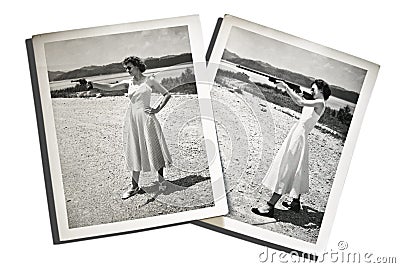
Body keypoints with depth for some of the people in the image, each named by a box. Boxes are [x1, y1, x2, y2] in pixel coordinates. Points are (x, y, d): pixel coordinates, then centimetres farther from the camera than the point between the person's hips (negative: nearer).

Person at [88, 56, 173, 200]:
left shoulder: (149, 80, 1)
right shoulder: (128, 83, 9)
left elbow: (167, 94, 4)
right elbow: (110, 87, -5)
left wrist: (157, 109, -5)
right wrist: (91, 84, -18)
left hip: (146, 118, -3)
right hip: (132, 119, 4)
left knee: (153, 148, 1)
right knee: (135, 151, 6)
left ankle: (161, 178, 20)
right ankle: (134, 186, 11)